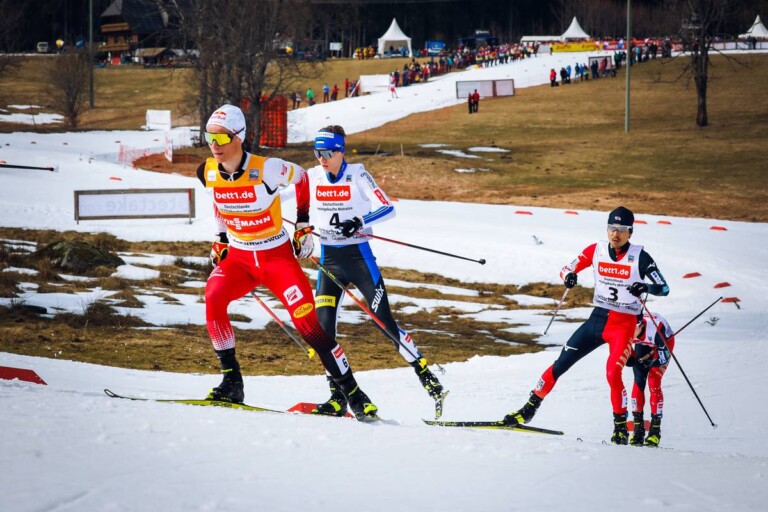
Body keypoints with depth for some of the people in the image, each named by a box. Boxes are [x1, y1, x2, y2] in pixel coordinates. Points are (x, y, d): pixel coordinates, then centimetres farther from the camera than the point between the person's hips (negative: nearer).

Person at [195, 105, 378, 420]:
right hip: (238, 256, 4)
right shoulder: (208, 173, -7)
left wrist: (303, 224, 3)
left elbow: (300, 177, 0)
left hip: (277, 255, -4)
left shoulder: (265, 170, -21)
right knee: (213, 300, -24)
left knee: (308, 323, -12)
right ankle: (231, 382, -14)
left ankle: (354, 395, -2)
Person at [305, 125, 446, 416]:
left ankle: (427, 376, 6)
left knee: (385, 322, -6)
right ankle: (338, 397, 0)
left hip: (358, 256, -4)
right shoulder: (312, 176, 3)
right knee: (322, 326, -7)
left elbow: (387, 208, -16)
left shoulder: (357, 174, -8)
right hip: (328, 259, 4)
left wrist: (360, 222, -31)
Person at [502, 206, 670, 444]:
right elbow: (567, 269, 10)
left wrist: (645, 288, -30)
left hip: (624, 325, -4)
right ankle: (530, 408, 12)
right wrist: (569, 277, -15)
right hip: (597, 319, 4)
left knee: (612, 373, -22)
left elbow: (664, 288, -8)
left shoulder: (640, 257, -8)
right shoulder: (596, 250, 1)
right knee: (560, 364, -1)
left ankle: (621, 427, -7)